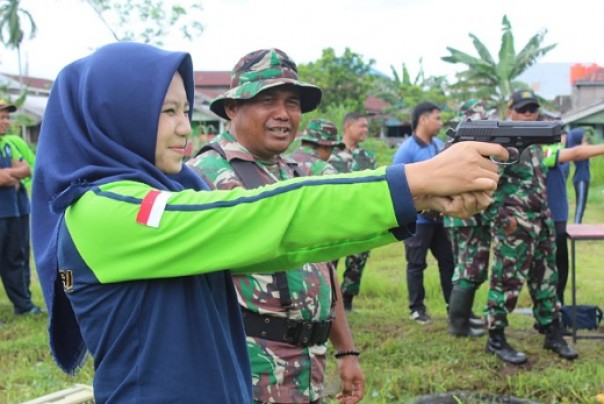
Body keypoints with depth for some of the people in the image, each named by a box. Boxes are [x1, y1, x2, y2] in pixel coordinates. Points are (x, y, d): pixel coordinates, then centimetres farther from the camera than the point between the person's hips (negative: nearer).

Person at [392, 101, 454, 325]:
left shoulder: (440, 145, 10)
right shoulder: (407, 149, -11)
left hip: (440, 216, 7)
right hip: (418, 219, -7)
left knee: (448, 260, 10)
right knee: (416, 264, 3)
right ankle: (417, 308, 13)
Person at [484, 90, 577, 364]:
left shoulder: (535, 142, 16)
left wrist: (545, 216, 19)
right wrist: (504, 217, -20)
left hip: (542, 222, 9)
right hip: (514, 225, -8)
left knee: (545, 280, 14)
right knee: (506, 281, -4)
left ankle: (553, 334, 24)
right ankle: (496, 339, 5)